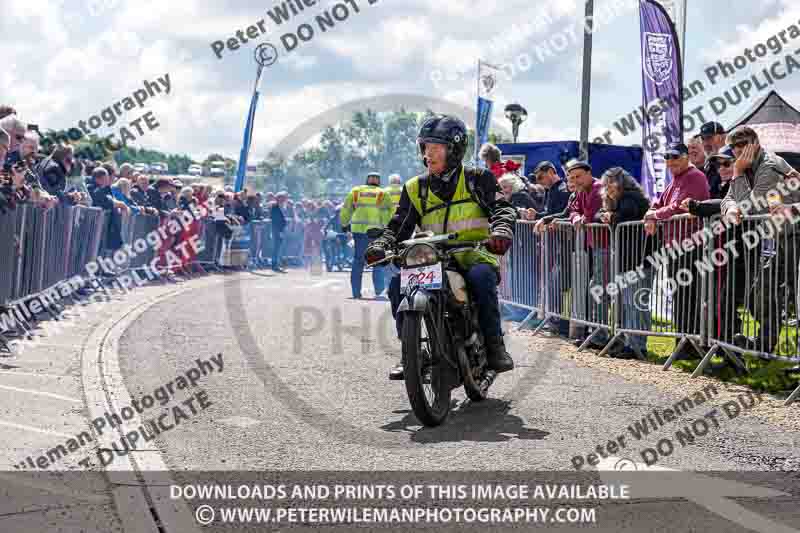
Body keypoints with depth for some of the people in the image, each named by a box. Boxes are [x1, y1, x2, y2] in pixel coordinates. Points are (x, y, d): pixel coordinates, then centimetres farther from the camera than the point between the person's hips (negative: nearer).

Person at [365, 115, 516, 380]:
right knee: (398, 283, -22)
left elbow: (501, 207, -7)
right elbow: (399, 226, 9)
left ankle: (495, 345, -24)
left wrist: (501, 231, -30)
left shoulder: (477, 180, 6)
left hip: (473, 256, -3)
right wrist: (381, 245, -13)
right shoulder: (415, 188, 15)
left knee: (481, 276, -37)